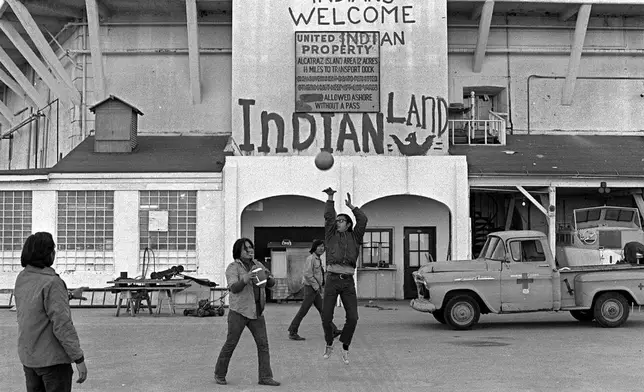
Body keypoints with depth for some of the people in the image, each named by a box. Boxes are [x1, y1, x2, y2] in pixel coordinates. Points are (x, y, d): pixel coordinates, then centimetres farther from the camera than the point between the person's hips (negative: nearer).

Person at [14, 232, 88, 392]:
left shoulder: (22, 278, 2)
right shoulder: (52, 283, -21)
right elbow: (62, 325, -23)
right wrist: (79, 359, -19)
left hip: (28, 355, 7)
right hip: (53, 358, -7)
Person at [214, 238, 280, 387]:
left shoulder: (258, 265, 9)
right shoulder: (233, 268, -9)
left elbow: (271, 284, 5)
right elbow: (234, 288, -22)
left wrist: (268, 276, -17)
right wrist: (245, 280, -41)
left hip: (256, 311, 5)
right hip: (238, 311, -5)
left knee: (263, 344, -2)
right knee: (230, 344, 1)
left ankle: (265, 377, 0)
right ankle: (219, 374, 17)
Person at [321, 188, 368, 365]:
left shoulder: (354, 237, 16)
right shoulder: (331, 236, 15)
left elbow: (363, 220, 6)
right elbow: (328, 217, 5)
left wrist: (350, 206, 12)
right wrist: (330, 198, 2)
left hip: (348, 281, 0)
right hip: (332, 279, 0)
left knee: (352, 317, -7)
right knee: (326, 317, -2)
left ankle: (345, 347, 15)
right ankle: (329, 344, 25)